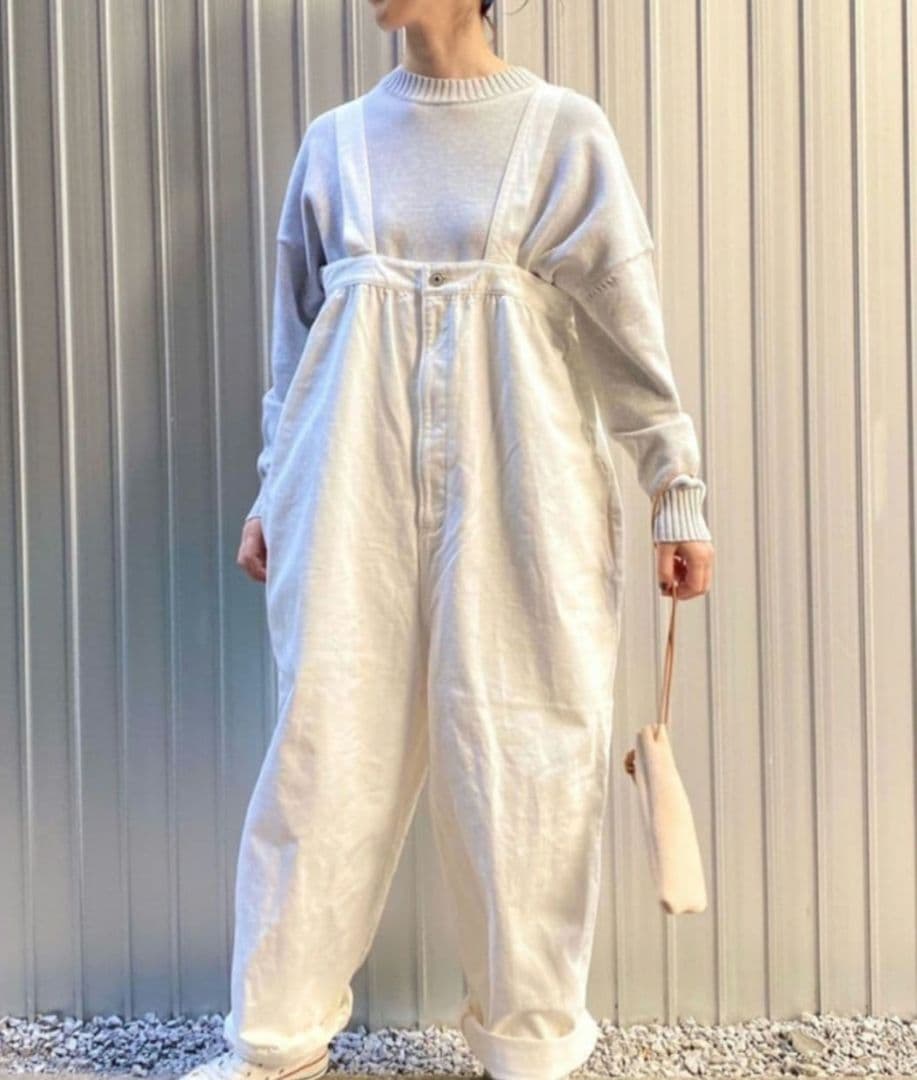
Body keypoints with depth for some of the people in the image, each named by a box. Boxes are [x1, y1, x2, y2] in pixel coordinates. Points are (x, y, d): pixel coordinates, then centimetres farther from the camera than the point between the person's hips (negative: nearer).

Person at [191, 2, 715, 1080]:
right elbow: (294, 328, 16)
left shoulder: (564, 129, 7)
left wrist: (676, 486, -1)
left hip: (517, 485, -2)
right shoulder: (336, 140, 14)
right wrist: (273, 487, 14)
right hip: (355, 480, 2)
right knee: (328, 738, 2)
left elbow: (628, 314, 3)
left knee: (525, 747, 2)